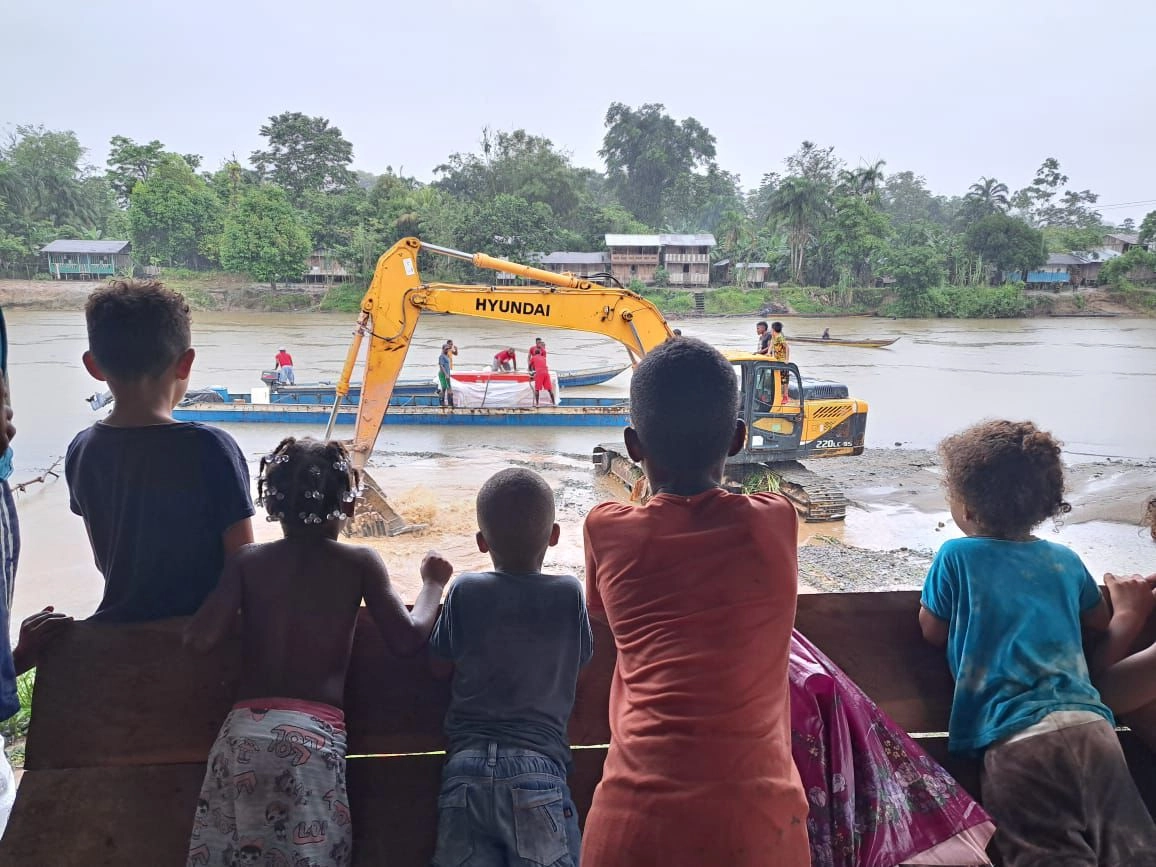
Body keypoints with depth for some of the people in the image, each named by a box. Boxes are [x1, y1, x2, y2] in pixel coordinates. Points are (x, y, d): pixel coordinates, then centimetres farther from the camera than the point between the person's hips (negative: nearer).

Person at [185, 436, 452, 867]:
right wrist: (433, 583, 18)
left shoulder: (248, 561, 10)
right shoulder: (359, 562, 5)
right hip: (315, 735, -2)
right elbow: (407, 639, 0)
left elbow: (200, 637, 0)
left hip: (244, 730, 3)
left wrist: (240, 603, 21)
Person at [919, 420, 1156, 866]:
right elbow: (1099, 620, 35)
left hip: (1016, 735, -4)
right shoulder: (1065, 560, 18)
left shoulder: (957, 556, 4)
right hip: (1092, 725, 4)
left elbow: (933, 633, 15)